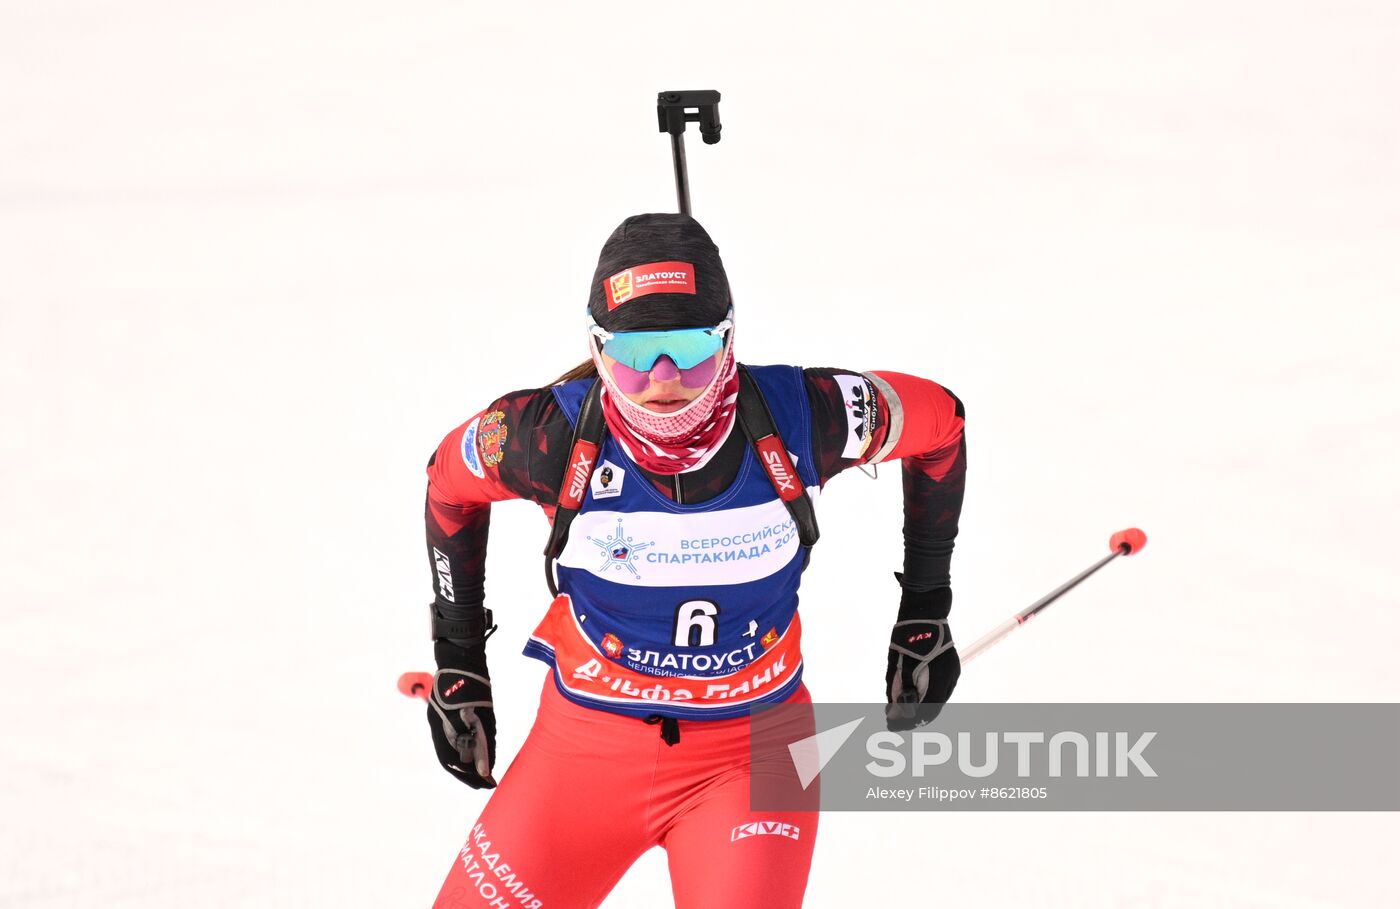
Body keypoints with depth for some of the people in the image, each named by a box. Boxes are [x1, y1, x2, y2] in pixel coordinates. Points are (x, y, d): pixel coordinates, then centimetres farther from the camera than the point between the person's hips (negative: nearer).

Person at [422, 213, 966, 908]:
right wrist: (457, 662, 8)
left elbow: (939, 422, 2)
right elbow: (451, 482, 5)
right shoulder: (556, 434, -18)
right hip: (587, 742, 1)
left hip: (750, 750, -1)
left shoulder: (795, 418, -18)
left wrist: (925, 611, 7)